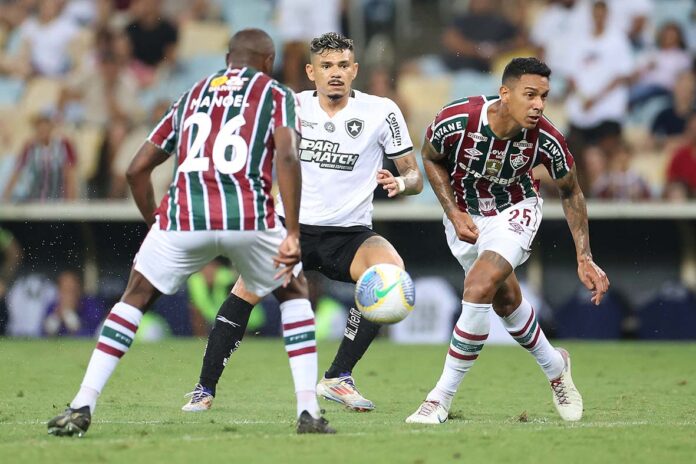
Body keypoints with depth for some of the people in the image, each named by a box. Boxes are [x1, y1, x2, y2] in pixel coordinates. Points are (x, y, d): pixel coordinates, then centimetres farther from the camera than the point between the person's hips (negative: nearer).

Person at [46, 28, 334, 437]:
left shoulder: (191, 97, 26)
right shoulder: (276, 96, 15)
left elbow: (137, 169, 24)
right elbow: (287, 158, -4)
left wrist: (156, 222, 35)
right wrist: (292, 234, -8)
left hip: (184, 217, 2)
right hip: (249, 218, -2)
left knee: (135, 299, 21)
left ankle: (82, 408, 9)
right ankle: (310, 412, 15)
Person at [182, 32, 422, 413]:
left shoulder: (381, 112, -3)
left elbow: (415, 177, 1)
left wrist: (399, 183, -21)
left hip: (349, 234, -1)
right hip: (292, 226, 1)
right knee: (246, 289, -22)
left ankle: (338, 377, -21)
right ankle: (206, 388, -4)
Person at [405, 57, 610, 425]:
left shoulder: (547, 140, -27)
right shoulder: (455, 121, -30)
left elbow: (570, 193, -7)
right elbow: (431, 159, -6)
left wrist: (585, 259, -10)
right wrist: (454, 214, -15)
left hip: (514, 212, -2)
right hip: (464, 216, 2)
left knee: (478, 290, -23)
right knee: (505, 299, 16)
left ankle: (442, 397, -12)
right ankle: (555, 367, 44)